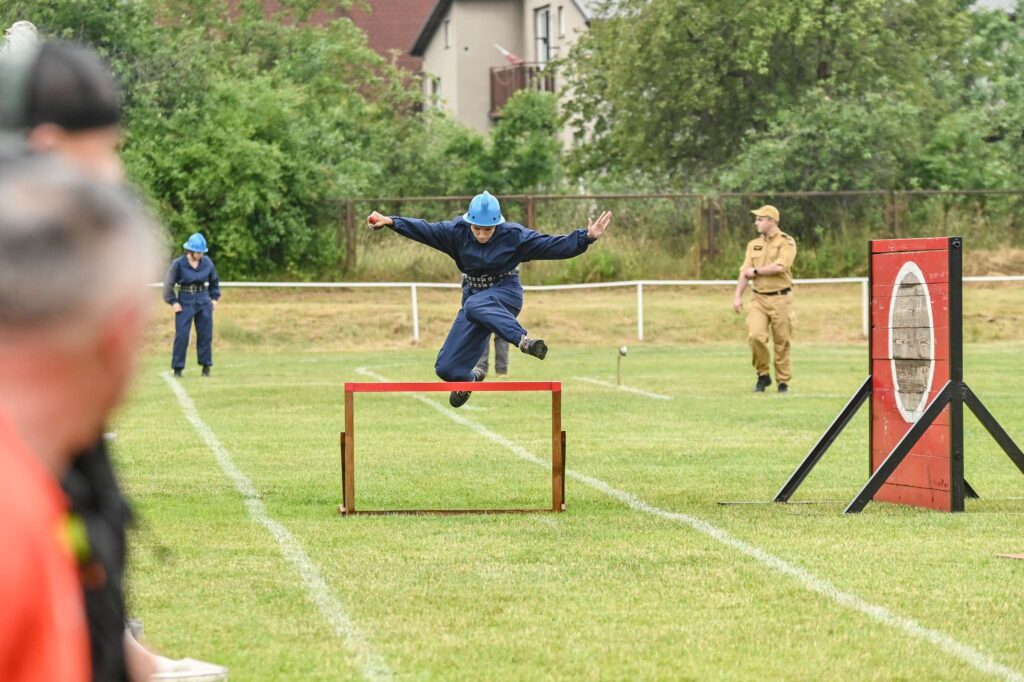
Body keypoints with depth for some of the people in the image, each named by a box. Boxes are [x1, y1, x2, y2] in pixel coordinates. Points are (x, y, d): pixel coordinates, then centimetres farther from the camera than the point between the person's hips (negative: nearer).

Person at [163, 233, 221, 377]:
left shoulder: (207, 262, -1)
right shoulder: (178, 264, -12)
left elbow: (214, 281, 14)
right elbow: (168, 284, -4)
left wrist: (214, 298, 9)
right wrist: (173, 302, -8)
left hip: (204, 301, 3)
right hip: (185, 302, -3)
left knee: (205, 334, 4)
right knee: (181, 335, -6)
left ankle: (206, 367, 14)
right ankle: (177, 368, 1)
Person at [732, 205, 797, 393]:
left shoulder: (786, 243, -3)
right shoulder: (754, 245, 13)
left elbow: (779, 267, -17)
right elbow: (745, 272, 10)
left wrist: (756, 271, -6)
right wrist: (738, 296, 0)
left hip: (780, 298, -4)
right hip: (758, 298, 4)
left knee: (782, 342, 0)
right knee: (755, 336, -13)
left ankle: (783, 381, 11)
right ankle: (763, 375, 4)